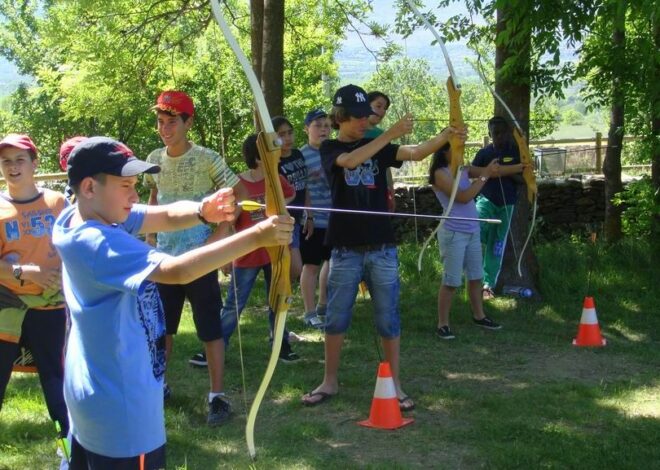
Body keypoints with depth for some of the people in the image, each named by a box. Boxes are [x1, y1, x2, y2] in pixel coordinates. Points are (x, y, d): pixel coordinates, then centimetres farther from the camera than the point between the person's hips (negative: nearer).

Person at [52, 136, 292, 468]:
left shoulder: (80, 219, 0)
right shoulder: (96, 243, -27)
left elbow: (166, 216, -2)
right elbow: (177, 271, -37)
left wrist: (203, 210, -24)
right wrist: (256, 237, -39)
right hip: (120, 405, -10)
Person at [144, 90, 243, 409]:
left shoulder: (207, 159, -11)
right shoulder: (154, 159, 4)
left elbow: (237, 194, -7)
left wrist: (222, 231, -15)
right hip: (165, 255, 5)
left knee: (209, 327, 0)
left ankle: (216, 394, 8)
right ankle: (157, 384, 29)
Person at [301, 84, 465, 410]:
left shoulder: (378, 146, 7)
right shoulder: (330, 149, 0)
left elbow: (416, 152, -9)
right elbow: (351, 161, -23)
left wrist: (446, 135, -27)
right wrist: (390, 134, -29)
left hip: (381, 246, 2)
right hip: (345, 248, -2)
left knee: (388, 318, 5)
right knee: (336, 318, 6)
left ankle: (394, 384, 14)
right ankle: (330, 381, 19)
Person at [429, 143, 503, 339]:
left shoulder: (463, 169, 8)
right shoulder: (441, 174, -14)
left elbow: (492, 172, 5)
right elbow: (463, 197, -22)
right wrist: (484, 176, -20)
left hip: (472, 231, 7)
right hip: (453, 233, -7)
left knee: (475, 276, 16)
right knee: (451, 281, -3)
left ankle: (478, 316, 30)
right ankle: (442, 324, 4)